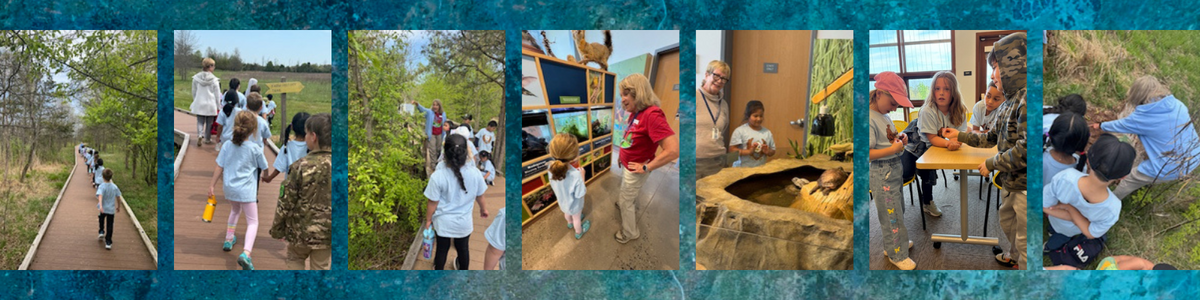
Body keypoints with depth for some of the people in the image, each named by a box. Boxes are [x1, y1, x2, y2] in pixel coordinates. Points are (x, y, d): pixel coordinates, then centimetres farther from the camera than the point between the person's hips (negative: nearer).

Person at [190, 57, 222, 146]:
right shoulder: (214, 80, -10)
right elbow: (217, 95, -3)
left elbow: (194, 92, 8)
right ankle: (208, 138, 21)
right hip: (210, 104, -2)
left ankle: (200, 135, -17)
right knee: (209, 122, 12)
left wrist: (195, 101, 23)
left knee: (200, 121, 7)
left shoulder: (196, 78, -2)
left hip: (199, 103, 2)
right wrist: (218, 106, 7)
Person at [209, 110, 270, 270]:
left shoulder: (227, 145, -3)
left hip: (230, 188, 4)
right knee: (253, 222, 0)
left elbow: (219, 168, 1)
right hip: (246, 190, -4)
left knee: (234, 210, 34)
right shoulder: (255, 149, -11)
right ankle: (246, 253, -22)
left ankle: (228, 239, 43)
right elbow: (264, 167, 3)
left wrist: (212, 185, 10)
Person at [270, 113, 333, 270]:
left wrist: (277, 228, 2)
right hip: (326, 231, 2)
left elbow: (286, 202, -11)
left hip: (301, 228, -2)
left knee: (295, 259, 23)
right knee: (320, 266, 14)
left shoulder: (301, 167, -17)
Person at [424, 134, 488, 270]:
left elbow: (433, 203, -17)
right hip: (464, 221, 1)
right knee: (463, 248, 25)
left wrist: (428, 219, 2)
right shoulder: (475, 173, -21)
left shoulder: (438, 176, -28)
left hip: (443, 221, -1)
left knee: (442, 249, 22)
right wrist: (483, 209, 19)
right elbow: (480, 196, -3)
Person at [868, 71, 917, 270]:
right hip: (882, 173, -9)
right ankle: (896, 254, 16)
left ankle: (893, 244, 39)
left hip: (894, 170, 10)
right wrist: (893, 149, -26)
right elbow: (867, 154, -27)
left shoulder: (884, 116, 6)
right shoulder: (870, 119, -23)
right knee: (891, 214, 2)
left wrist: (900, 140, 2)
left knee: (897, 210, 22)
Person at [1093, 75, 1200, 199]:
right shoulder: (1178, 104, -4)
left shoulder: (1142, 118, -17)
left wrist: (1100, 126, 22)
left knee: (1129, 181, 19)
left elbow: (1120, 125, 2)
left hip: (1169, 169, -6)